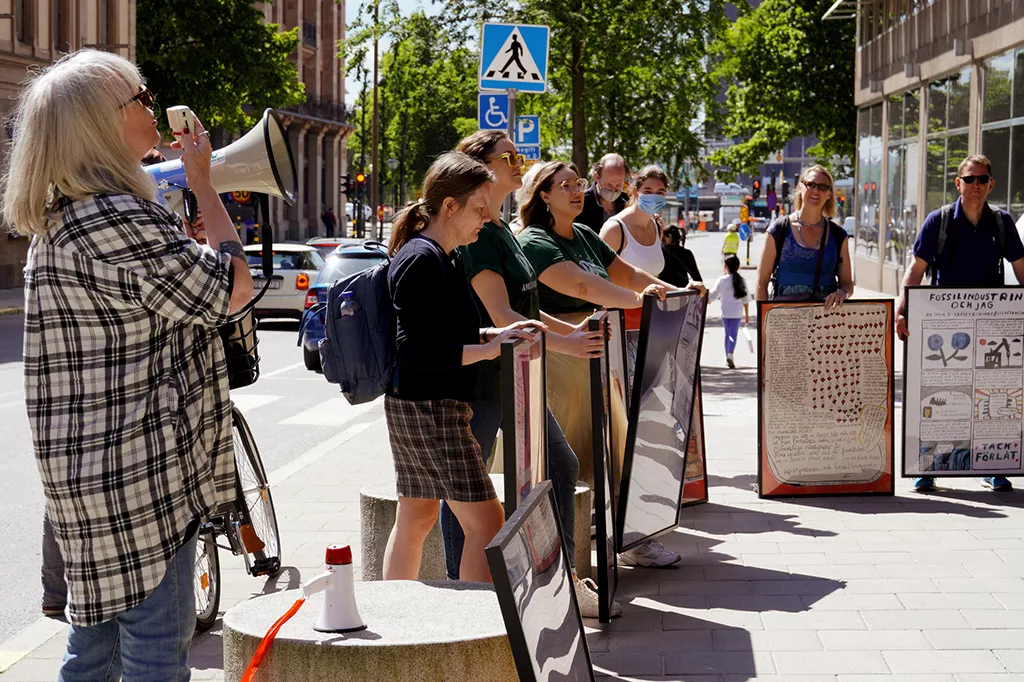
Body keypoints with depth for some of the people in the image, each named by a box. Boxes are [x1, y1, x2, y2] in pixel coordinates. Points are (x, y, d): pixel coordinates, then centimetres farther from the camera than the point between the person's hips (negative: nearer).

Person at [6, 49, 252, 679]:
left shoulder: (60, 221, 14)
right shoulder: (121, 221, -20)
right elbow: (232, 289, -10)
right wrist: (203, 182, -1)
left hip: (93, 476, 10)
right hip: (142, 473, -10)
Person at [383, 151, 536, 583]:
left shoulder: (444, 257, 14)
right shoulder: (422, 260, -17)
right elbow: (421, 351, -22)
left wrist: (495, 334, 10)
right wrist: (490, 349, -20)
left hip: (415, 406, 11)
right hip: (428, 409, -11)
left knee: (415, 518, 17)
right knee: (486, 523, -10)